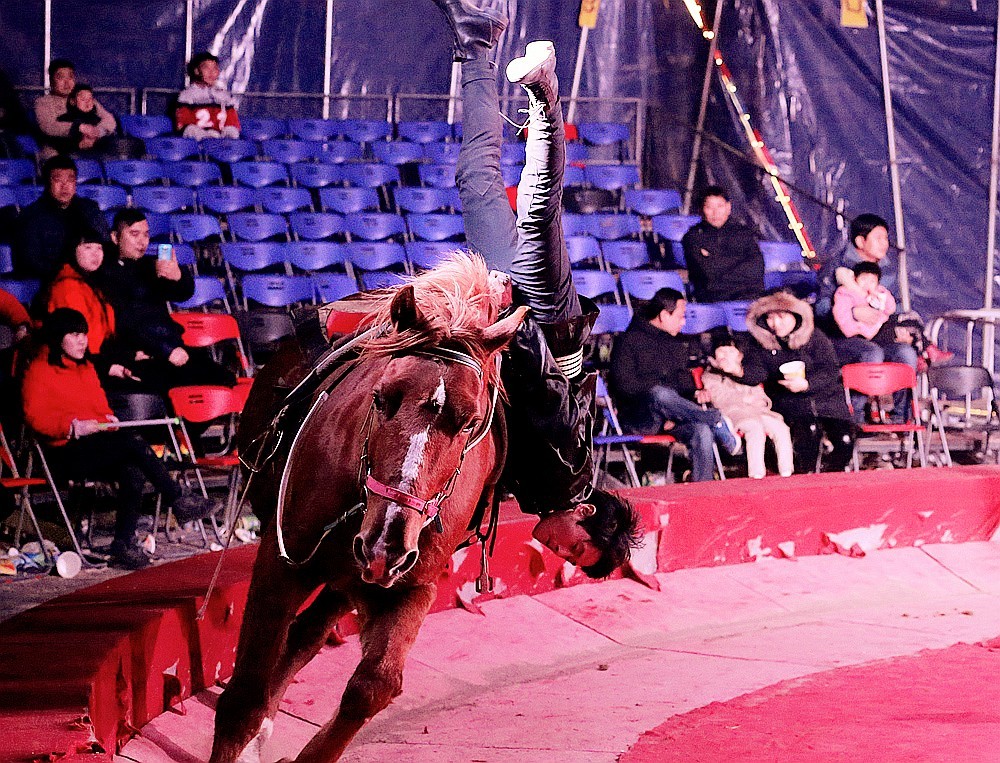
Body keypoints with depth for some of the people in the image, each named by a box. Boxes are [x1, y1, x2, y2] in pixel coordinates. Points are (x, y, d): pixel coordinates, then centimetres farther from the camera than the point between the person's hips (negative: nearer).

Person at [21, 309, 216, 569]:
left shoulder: (85, 367, 24)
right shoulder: (39, 370, 2)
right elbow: (34, 417, -8)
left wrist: (109, 419, 7)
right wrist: (72, 426, -19)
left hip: (99, 442, 7)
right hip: (67, 452, -7)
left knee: (133, 472, -26)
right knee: (133, 443, -28)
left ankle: (124, 543, -26)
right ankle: (178, 501, -20)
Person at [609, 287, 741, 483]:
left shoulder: (679, 342, 24)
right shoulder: (630, 341, 4)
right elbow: (624, 385, -6)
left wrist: (696, 393, 2)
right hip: (640, 419, -5)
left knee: (703, 431, -30)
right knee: (659, 395, -40)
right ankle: (718, 422, -28)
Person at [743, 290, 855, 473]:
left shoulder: (815, 338, 3)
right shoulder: (763, 344, 9)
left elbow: (831, 371, -7)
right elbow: (756, 372, -5)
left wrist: (806, 384, -25)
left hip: (826, 398, 1)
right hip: (789, 402, -1)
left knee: (845, 440, -20)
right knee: (808, 429, -34)